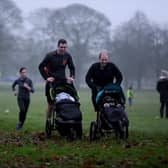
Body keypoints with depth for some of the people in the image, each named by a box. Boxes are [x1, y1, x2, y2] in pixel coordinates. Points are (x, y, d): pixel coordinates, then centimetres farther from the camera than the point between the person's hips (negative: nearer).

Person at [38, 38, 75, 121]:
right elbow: (41, 67, -1)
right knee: (51, 104, 0)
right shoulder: (50, 55, -9)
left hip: (62, 81, 3)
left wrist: (71, 77, -1)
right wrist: (46, 77, -9)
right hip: (51, 82, -3)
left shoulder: (67, 56, 1)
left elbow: (72, 68, 16)